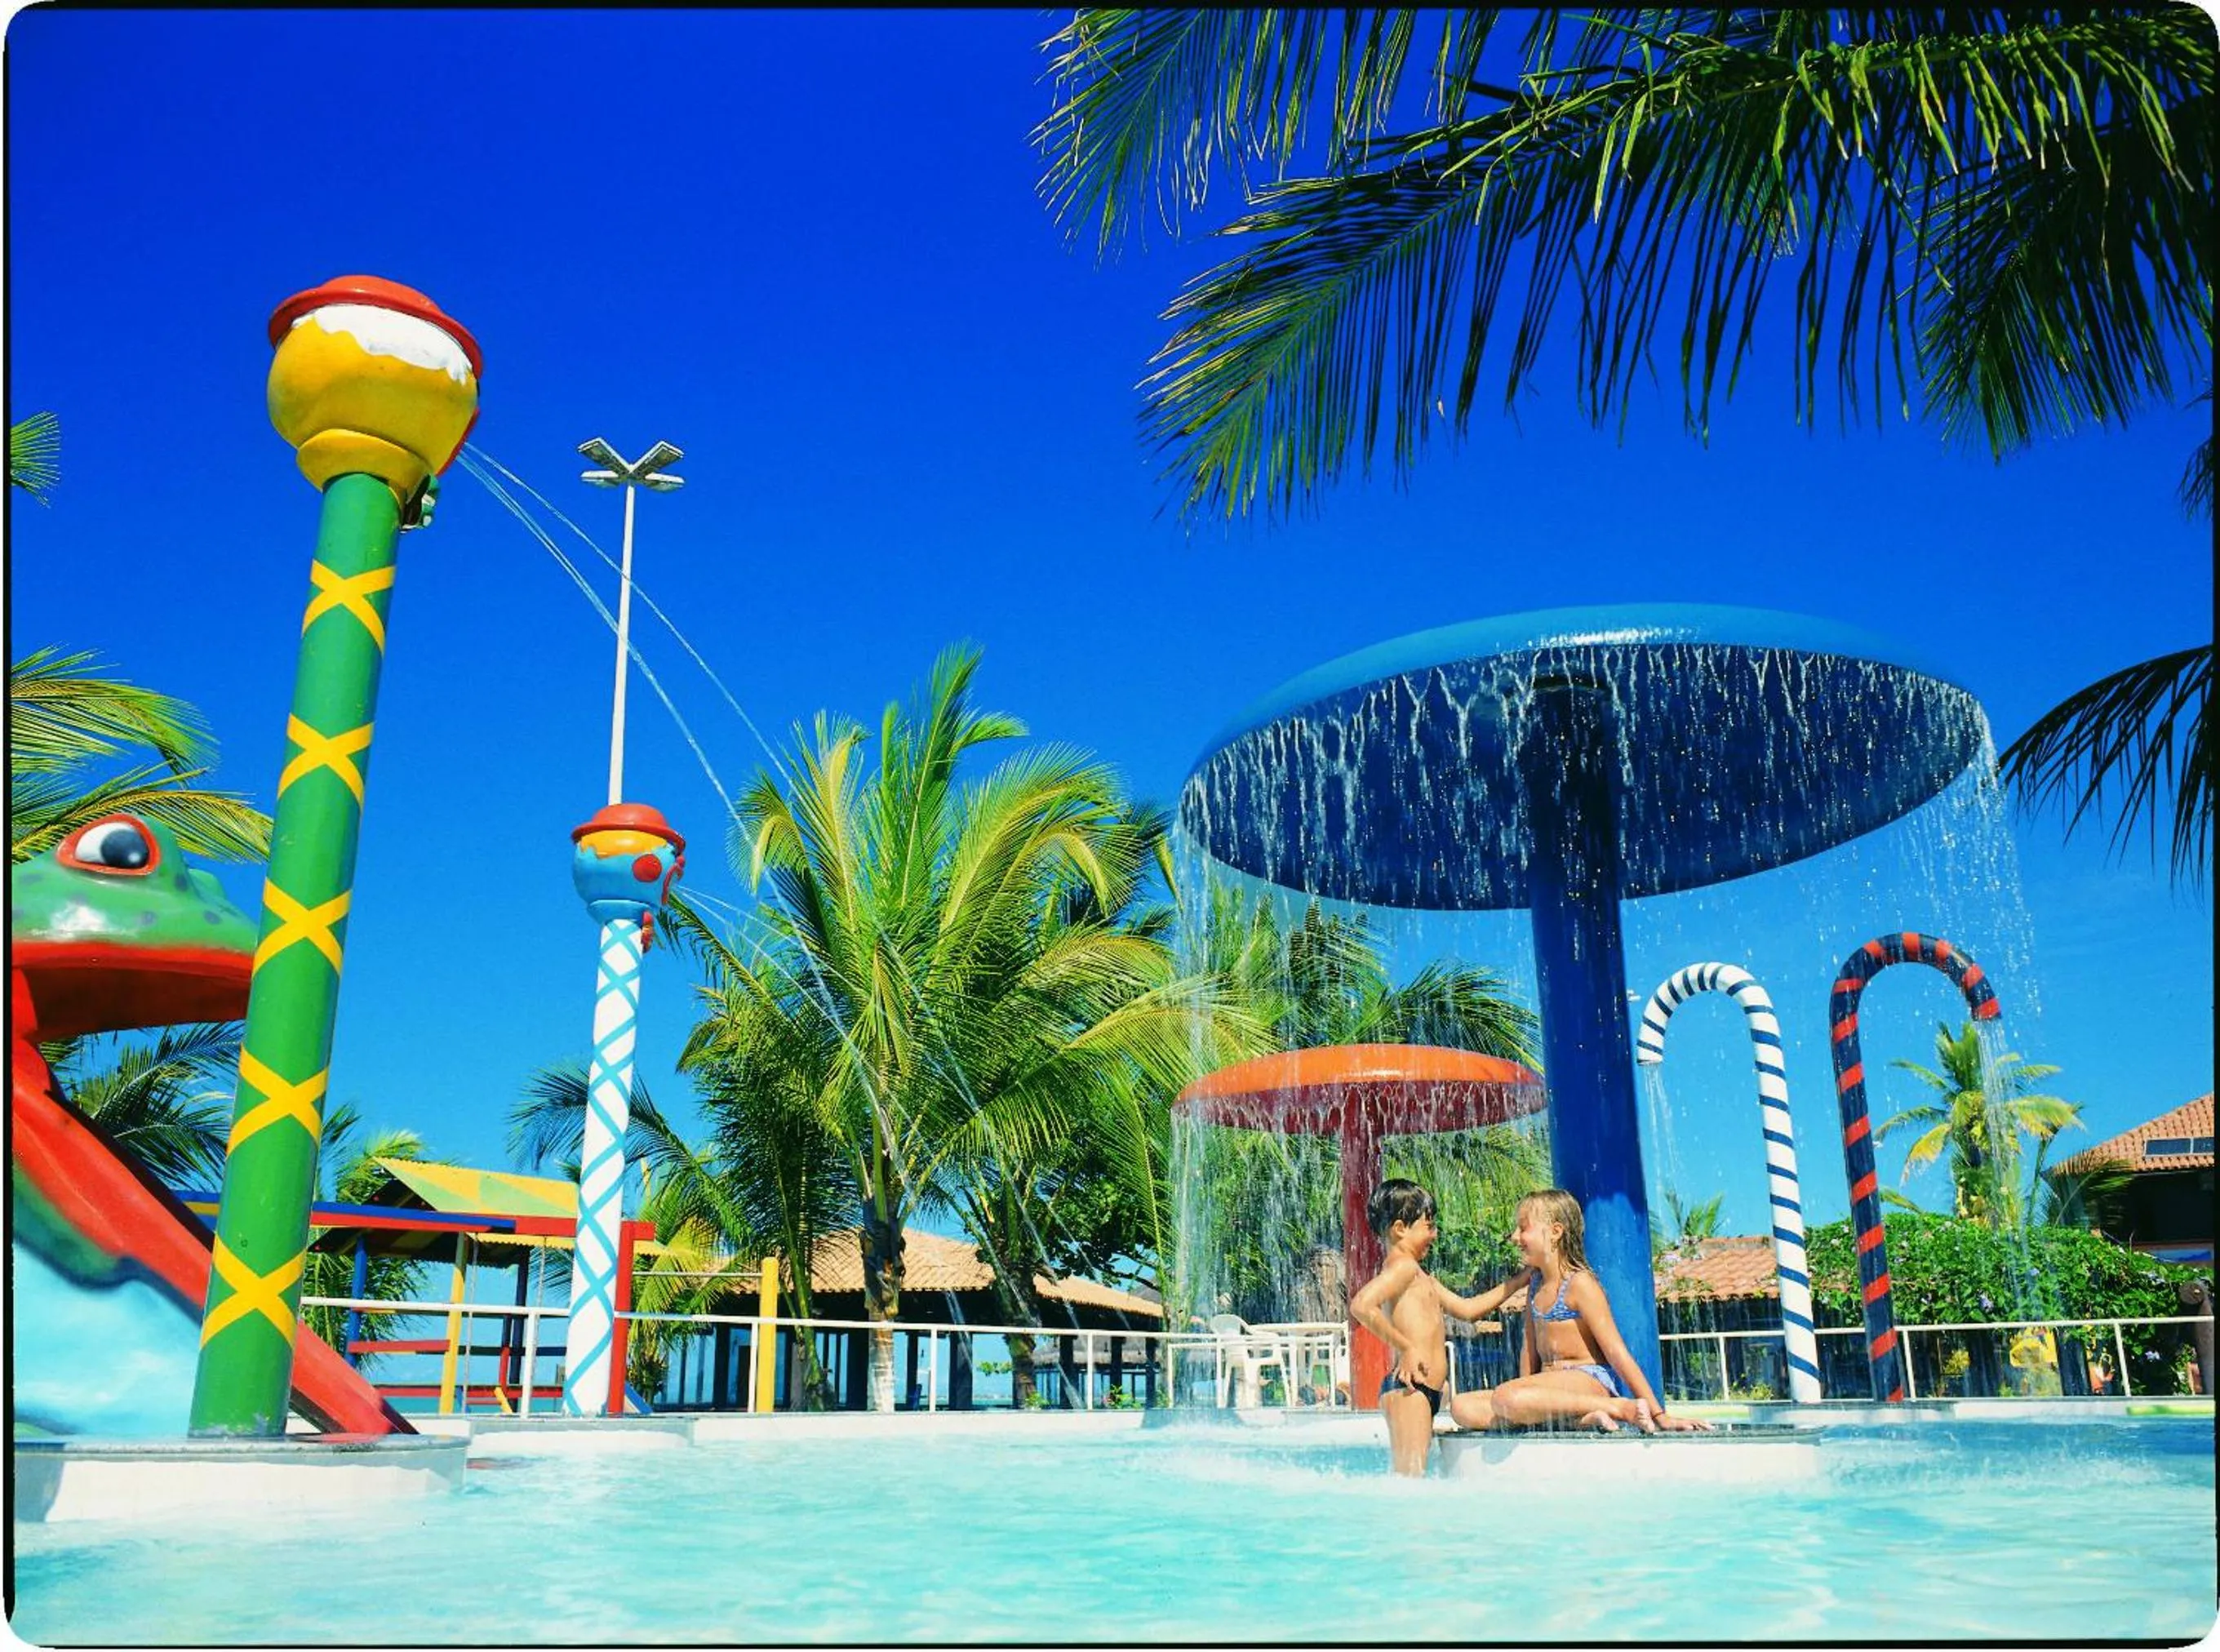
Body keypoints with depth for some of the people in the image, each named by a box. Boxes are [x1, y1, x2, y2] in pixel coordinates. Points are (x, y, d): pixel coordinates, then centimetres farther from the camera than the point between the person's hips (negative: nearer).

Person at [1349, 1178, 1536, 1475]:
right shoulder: (1404, 1265, -9)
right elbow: (1361, 1305, -24)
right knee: (1409, 1477, -14)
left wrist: (1518, 1281, 29)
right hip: (1409, 1387, -10)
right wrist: (1407, 1348, -18)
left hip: (1426, 1391, 10)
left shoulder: (1420, 1276, 23)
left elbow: (1467, 1309, 29)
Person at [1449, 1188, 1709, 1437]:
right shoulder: (1536, 1284, 15)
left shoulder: (1580, 1283, -9)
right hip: (1552, 1387, 8)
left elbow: (1617, 1353, -12)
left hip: (1592, 1382, -8)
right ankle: (1580, 1418, -16)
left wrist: (1658, 1414, -15)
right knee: (1463, 1408, -12)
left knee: (1506, 1397, -37)